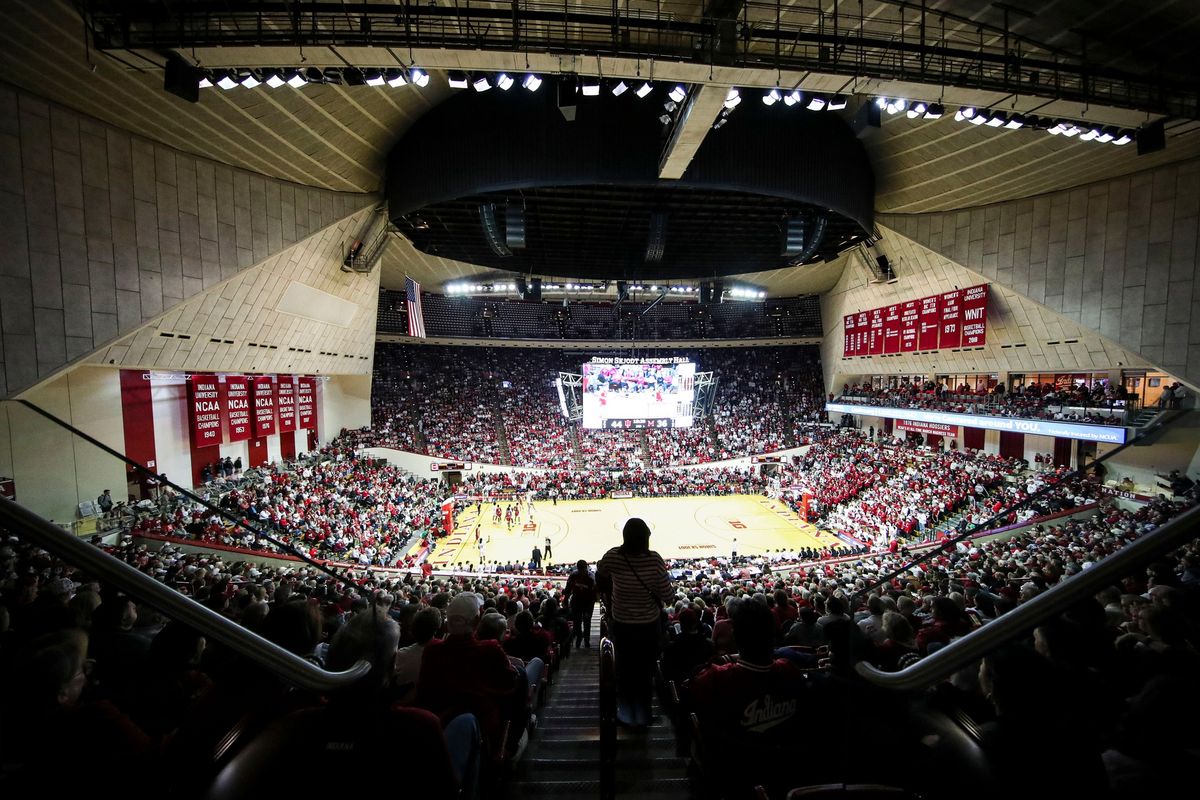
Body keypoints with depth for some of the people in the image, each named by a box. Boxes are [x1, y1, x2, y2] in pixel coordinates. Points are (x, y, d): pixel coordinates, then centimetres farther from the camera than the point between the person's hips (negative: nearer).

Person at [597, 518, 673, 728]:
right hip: (649, 625, -1)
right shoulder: (654, 559, -24)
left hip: (622, 625, 2)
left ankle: (626, 714, 40)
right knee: (645, 670, 19)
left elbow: (600, 573, 3)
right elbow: (668, 597, -19)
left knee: (625, 668, 23)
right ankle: (642, 715, 35)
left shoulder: (613, 557, -19)